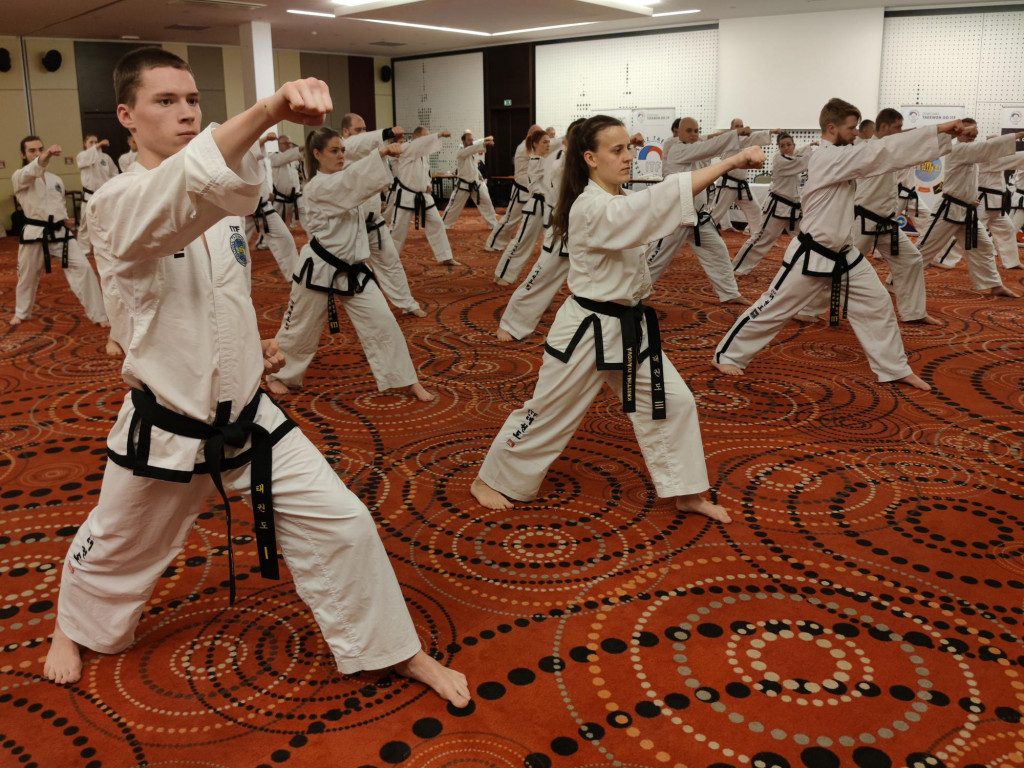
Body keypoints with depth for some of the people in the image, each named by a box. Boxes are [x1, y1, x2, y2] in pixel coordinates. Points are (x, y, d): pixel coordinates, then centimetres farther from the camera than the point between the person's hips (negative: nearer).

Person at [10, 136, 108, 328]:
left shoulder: (55, 179, 12)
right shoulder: (19, 177, -3)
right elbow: (31, 172, -29)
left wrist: (66, 219, 2)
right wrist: (46, 156, -49)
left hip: (59, 233, 3)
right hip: (34, 235, -3)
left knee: (83, 267, -12)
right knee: (27, 276, 14)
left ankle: (98, 314, -6)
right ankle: (21, 313, 40)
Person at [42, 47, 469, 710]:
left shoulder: (223, 203, 2)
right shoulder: (118, 206, -19)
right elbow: (181, 190, -45)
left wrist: (252, 342, 3)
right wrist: (269, 110, -60)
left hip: (248, 417, 4)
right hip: (166, 432, -4)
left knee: (340, 523, -1)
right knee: (116, 551, 20)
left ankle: (399, 653, 17)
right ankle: (73, 628, 55)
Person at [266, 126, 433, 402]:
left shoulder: (343, 180, 12)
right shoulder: (318, 186, -17)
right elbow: (352, 181, -31)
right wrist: (380, 154, -40)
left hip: (351, 270, 6)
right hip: (319, 270, -6)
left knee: (382, 321, -4)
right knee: (301, 329, 11)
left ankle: (406, 380, 3)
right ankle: (278, 375, 36)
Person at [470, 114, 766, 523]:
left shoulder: (616, 203, 7)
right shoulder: (591, 209, -24)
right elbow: (658, 201, -37)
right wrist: (730, 162, -39)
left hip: (628, 327, 8)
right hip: (587, 331, -8)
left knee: (673, 401, 5)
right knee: (547, 413, 6)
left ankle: (687, 494, 19)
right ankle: (489, 481, 27)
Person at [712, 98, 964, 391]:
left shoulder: (840, 158, 11)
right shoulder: (828, 158, -21)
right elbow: (881, 152, -26)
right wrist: (938, 130, -25)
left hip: (843, 254, 9)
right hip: (811, 256, -9)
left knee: (877, 303, 8)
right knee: (773, 307, 0)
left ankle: (895, 369, 19)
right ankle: (727, 354, 15)